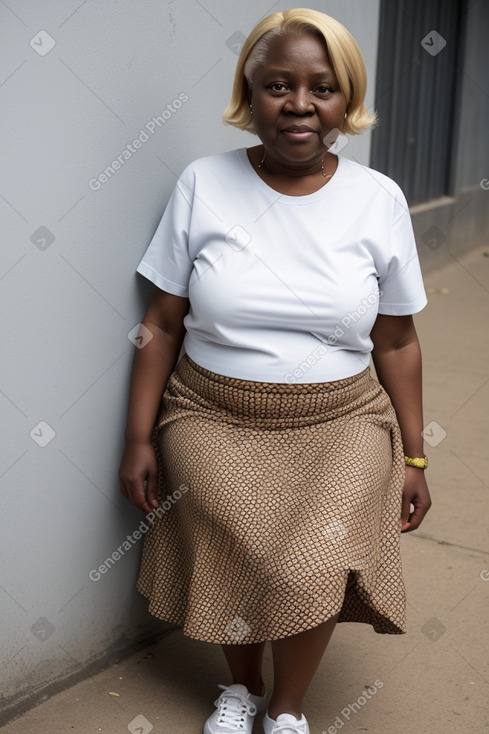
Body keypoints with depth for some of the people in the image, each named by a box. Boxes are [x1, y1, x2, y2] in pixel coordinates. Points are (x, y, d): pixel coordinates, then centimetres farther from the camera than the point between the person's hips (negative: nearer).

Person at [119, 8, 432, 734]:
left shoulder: (379, 199, -1)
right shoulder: (202, 186, -3)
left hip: (340, 427, 0)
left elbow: (397, 342, 4)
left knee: (310, 571, -18)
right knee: (243, 562, -17)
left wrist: (412, 458, 5)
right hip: (213, 423, 0)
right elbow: (163, 324, 1)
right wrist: (140, 438, 0)